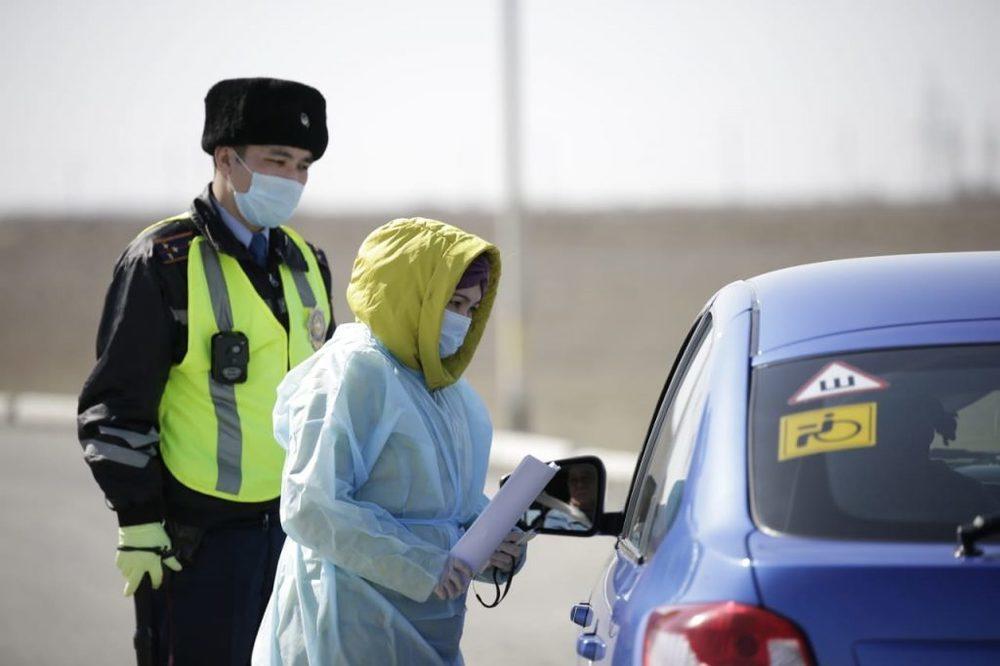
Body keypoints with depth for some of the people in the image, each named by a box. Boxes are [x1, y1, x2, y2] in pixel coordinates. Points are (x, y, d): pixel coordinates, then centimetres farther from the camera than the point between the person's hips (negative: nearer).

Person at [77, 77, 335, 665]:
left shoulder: (307, 263, 11)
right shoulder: (162, 263, -10)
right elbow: (115, 406, -10)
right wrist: (138, 523, -13)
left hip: (297, 525, 7)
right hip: (200, 537, -7)